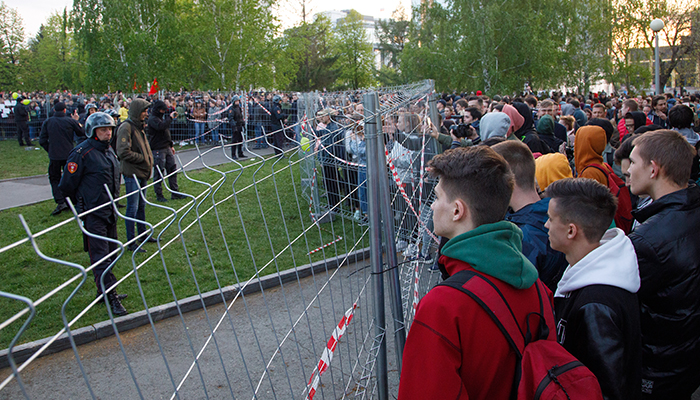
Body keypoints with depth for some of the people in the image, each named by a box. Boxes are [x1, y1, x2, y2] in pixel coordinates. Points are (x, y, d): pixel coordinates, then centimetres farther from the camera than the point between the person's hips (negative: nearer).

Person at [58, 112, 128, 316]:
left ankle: (105, 291, 26)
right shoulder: (82, 153, -14)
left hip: (109, 211, 8)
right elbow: (68, 184, -10)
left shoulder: (109, 151, 12)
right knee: (100, 256, -7)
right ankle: (111, 298, -7)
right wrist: (82, 202, 1)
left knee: (110, 252, 14)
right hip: (93, 213, -8)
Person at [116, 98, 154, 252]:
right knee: (133, 208, -4)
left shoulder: (139, 126, 15)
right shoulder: (126, 127, -15)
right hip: (132, 173, -9)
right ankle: (131, 242, 2)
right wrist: (143, 158, -14)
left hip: (142, 173, 9)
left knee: (141, 205, 18)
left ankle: (143, 234, 30)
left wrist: (148, 158, 9)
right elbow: (124, 152, -22)